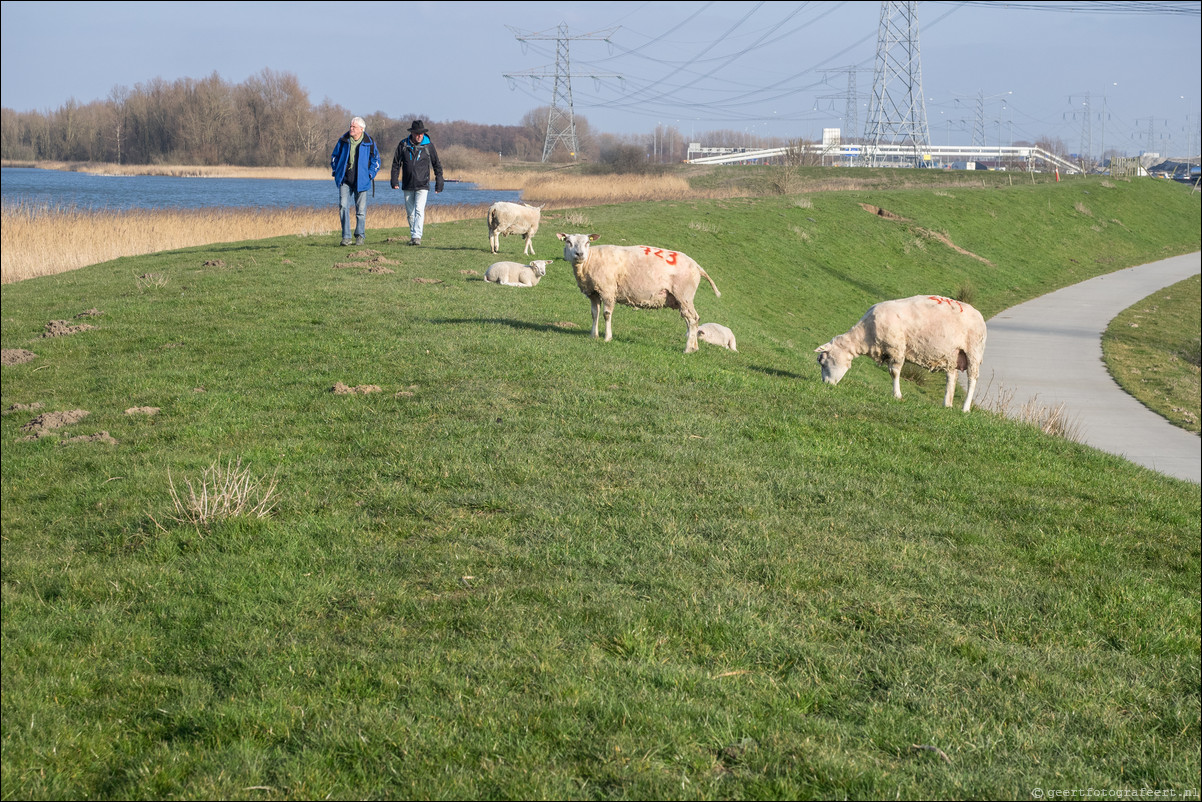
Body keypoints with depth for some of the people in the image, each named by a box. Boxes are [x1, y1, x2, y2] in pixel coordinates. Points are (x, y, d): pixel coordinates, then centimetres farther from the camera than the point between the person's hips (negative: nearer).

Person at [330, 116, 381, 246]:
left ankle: (360, 235, 20)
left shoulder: (369, 143, -2)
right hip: (345, 180, 1)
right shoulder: (344, 140, 3)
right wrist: (336, 172, 6)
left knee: (361, 209, 3)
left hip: (361, 181, -1)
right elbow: (334, 156, 16)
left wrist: (370, 175, -3)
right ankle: (346, 236, -6)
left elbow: (376, 161, 7)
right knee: (343, 206, -11)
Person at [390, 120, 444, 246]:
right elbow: (396, 163, 10)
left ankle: (417, 236, -20)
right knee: (410, 212, 8)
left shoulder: (428, 145, -1)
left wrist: (439, 183, 7)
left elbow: (437, 165, 8)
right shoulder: (403, 144, 1)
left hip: (422, 185, -3)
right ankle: (413, 236, 19)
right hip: (407, 185, 3)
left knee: (419, 210, -16)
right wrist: (394, 180, 2)